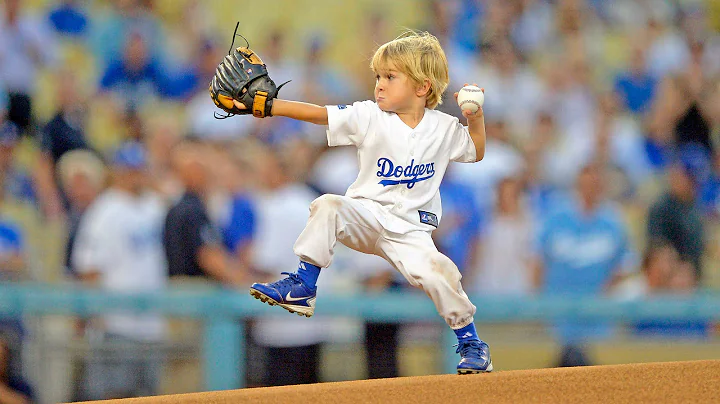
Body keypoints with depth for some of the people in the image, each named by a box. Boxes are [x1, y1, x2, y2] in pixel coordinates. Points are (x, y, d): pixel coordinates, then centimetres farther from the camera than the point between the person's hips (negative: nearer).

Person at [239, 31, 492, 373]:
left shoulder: (444, 128, 3)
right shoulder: (369, 117, -2)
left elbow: (476, 152, 19)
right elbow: (319, 114, -9)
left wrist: (476, 119, 0)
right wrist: (266, 105, -19)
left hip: (411, 228, -1)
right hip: (366, 218, 1)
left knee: (436, 272, -27)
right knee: (327, 205, -29)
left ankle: (469, 340, -5)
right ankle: (303, 287, -20)